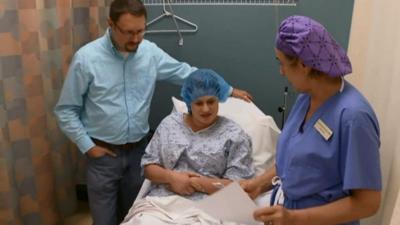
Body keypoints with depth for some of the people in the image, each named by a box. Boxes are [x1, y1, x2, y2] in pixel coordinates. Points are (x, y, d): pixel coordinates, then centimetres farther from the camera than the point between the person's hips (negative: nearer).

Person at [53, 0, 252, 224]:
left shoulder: (150, 52, -4)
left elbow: (185, 72, 6)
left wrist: (228, 89, 6)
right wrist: (87, 146, -10)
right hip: (103, 153, -3)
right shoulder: (86, 58, -13)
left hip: (139, 149, 3)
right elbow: (66, 110, -6)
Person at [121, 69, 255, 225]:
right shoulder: (170, 123, 13)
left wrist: (197, 183, -10)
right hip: (159, 202, 3)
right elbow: (148, 166, 12)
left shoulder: (234, 135, 2)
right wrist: (171, 177, -8)